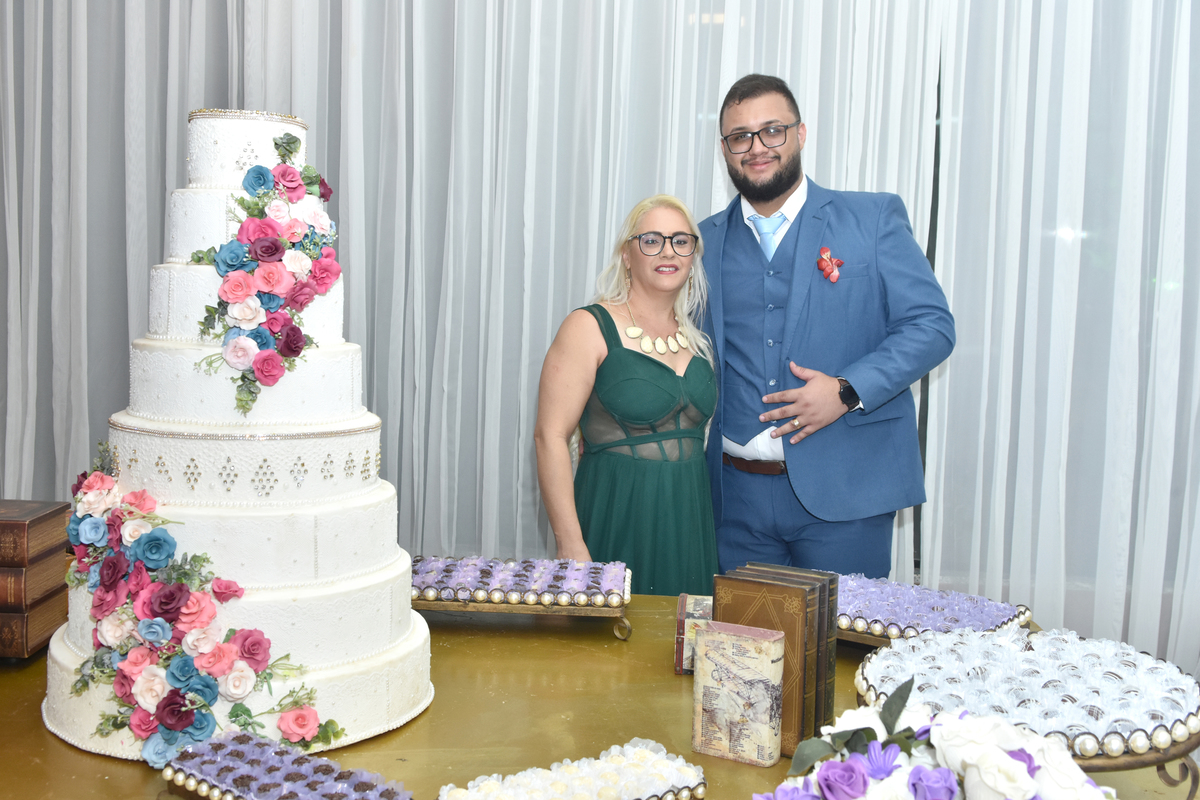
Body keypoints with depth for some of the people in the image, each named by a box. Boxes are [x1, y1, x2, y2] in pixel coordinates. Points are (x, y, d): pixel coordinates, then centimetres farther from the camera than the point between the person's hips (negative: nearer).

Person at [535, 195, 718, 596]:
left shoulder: (698, 338, 11)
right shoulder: (589, 328, -6)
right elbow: (550, 436, -11)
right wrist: (571, 545, -17)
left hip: (689, 519, 5)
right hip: (616, 518, -5)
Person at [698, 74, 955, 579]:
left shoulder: (873, 219, 1)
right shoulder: (706, 240, 11)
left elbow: (933, 325, -3)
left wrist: (848, 391, -16)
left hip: (843, 492, -2)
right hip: (738, 493, 3)